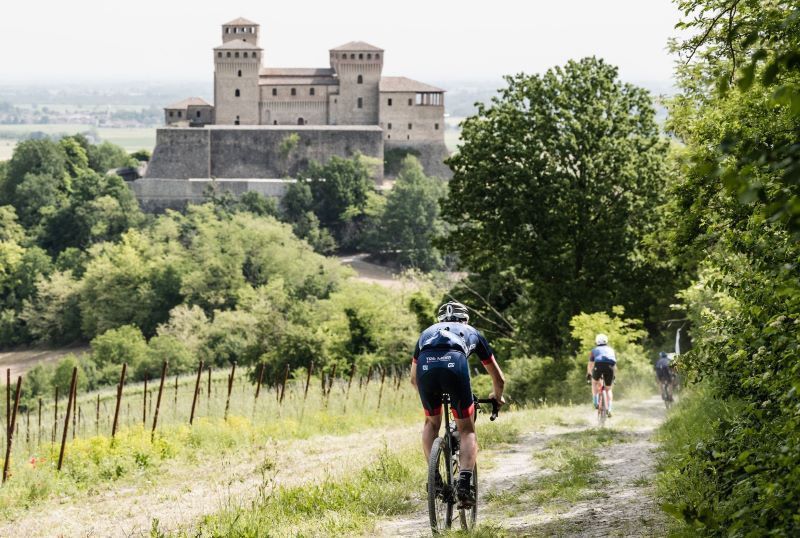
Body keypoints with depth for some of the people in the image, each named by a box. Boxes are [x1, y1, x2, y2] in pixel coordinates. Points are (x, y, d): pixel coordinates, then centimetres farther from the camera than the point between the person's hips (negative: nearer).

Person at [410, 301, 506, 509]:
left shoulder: (428, 332, 42)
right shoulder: (472, 333, 38)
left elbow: (414, 378, 50)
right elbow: (499, 378, 45)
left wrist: (430, 395, 69)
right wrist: (497, 397, 66)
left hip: (426, 367, 2)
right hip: (455, 365, -2)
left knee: (432, 423, 28)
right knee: (467, 431, 13)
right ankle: (465, 482, -7)